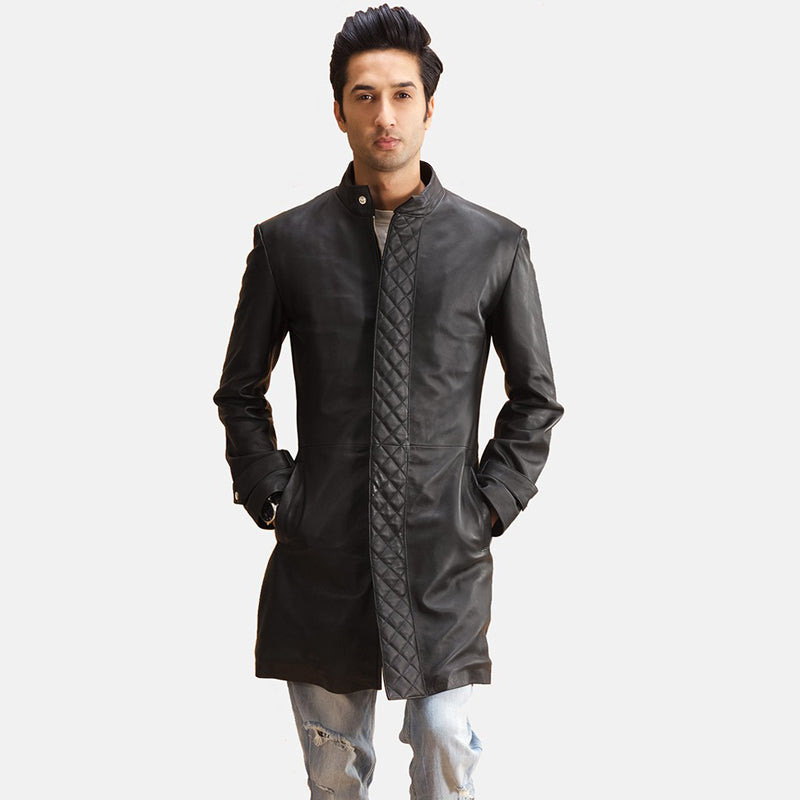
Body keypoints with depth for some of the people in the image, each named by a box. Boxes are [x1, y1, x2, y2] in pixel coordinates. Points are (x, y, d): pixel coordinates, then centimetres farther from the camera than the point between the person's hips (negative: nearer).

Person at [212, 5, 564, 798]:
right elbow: (240, 392, 11)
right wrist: (272, 495, 1)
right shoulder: (287, 242, 1)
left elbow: (537, 398, 8)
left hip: (445, 553, -1)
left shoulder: (494, 245, 0)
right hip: (319, 551, 1)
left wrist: (491, 503, 0)